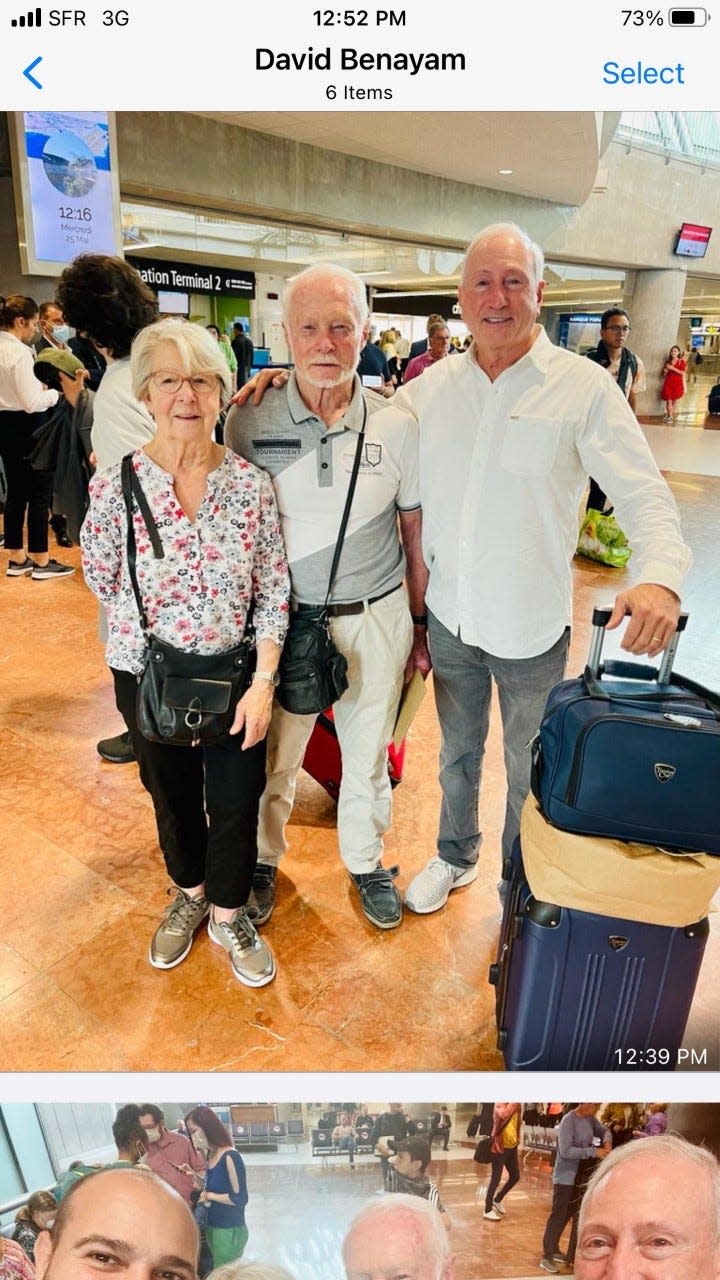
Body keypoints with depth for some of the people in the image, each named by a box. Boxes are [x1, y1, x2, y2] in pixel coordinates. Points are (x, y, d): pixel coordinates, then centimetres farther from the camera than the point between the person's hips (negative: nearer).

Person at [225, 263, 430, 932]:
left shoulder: (397, 424, -5)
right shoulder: (248, 420, -7)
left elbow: (415, 535, 3)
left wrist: (421, 625, 7)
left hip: (376, 618, 1)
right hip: (282, 618, 0)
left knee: (368, 755, 17)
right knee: (271, 757, 15)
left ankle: (366, 860, 43)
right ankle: (262, 859, 43)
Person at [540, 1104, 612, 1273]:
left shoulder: (590, 1118, 0)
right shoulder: (568, 1121, -24)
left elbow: (603, 1131, 14)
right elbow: (565, 1151, -28)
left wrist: (607, 1141, -10)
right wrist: (593, 1151, -30)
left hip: (581, 1176, 8)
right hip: (565, 1177, -8)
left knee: (570, 1215, 19)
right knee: (558, 1216, 1)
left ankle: (554, 1250, 34)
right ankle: (546, 1257, 13)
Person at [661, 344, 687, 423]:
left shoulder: (682, 361, 0)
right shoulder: (668, 361, 9)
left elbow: (683, 373, -11)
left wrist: (673, 368, -17)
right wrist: (666, 371, -7)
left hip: (677, 383, -2)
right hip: (668, 382, 2)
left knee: (674, 400, 4)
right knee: (669, 400, -7)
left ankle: (671, 416, 12)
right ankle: (669, 416, 0)